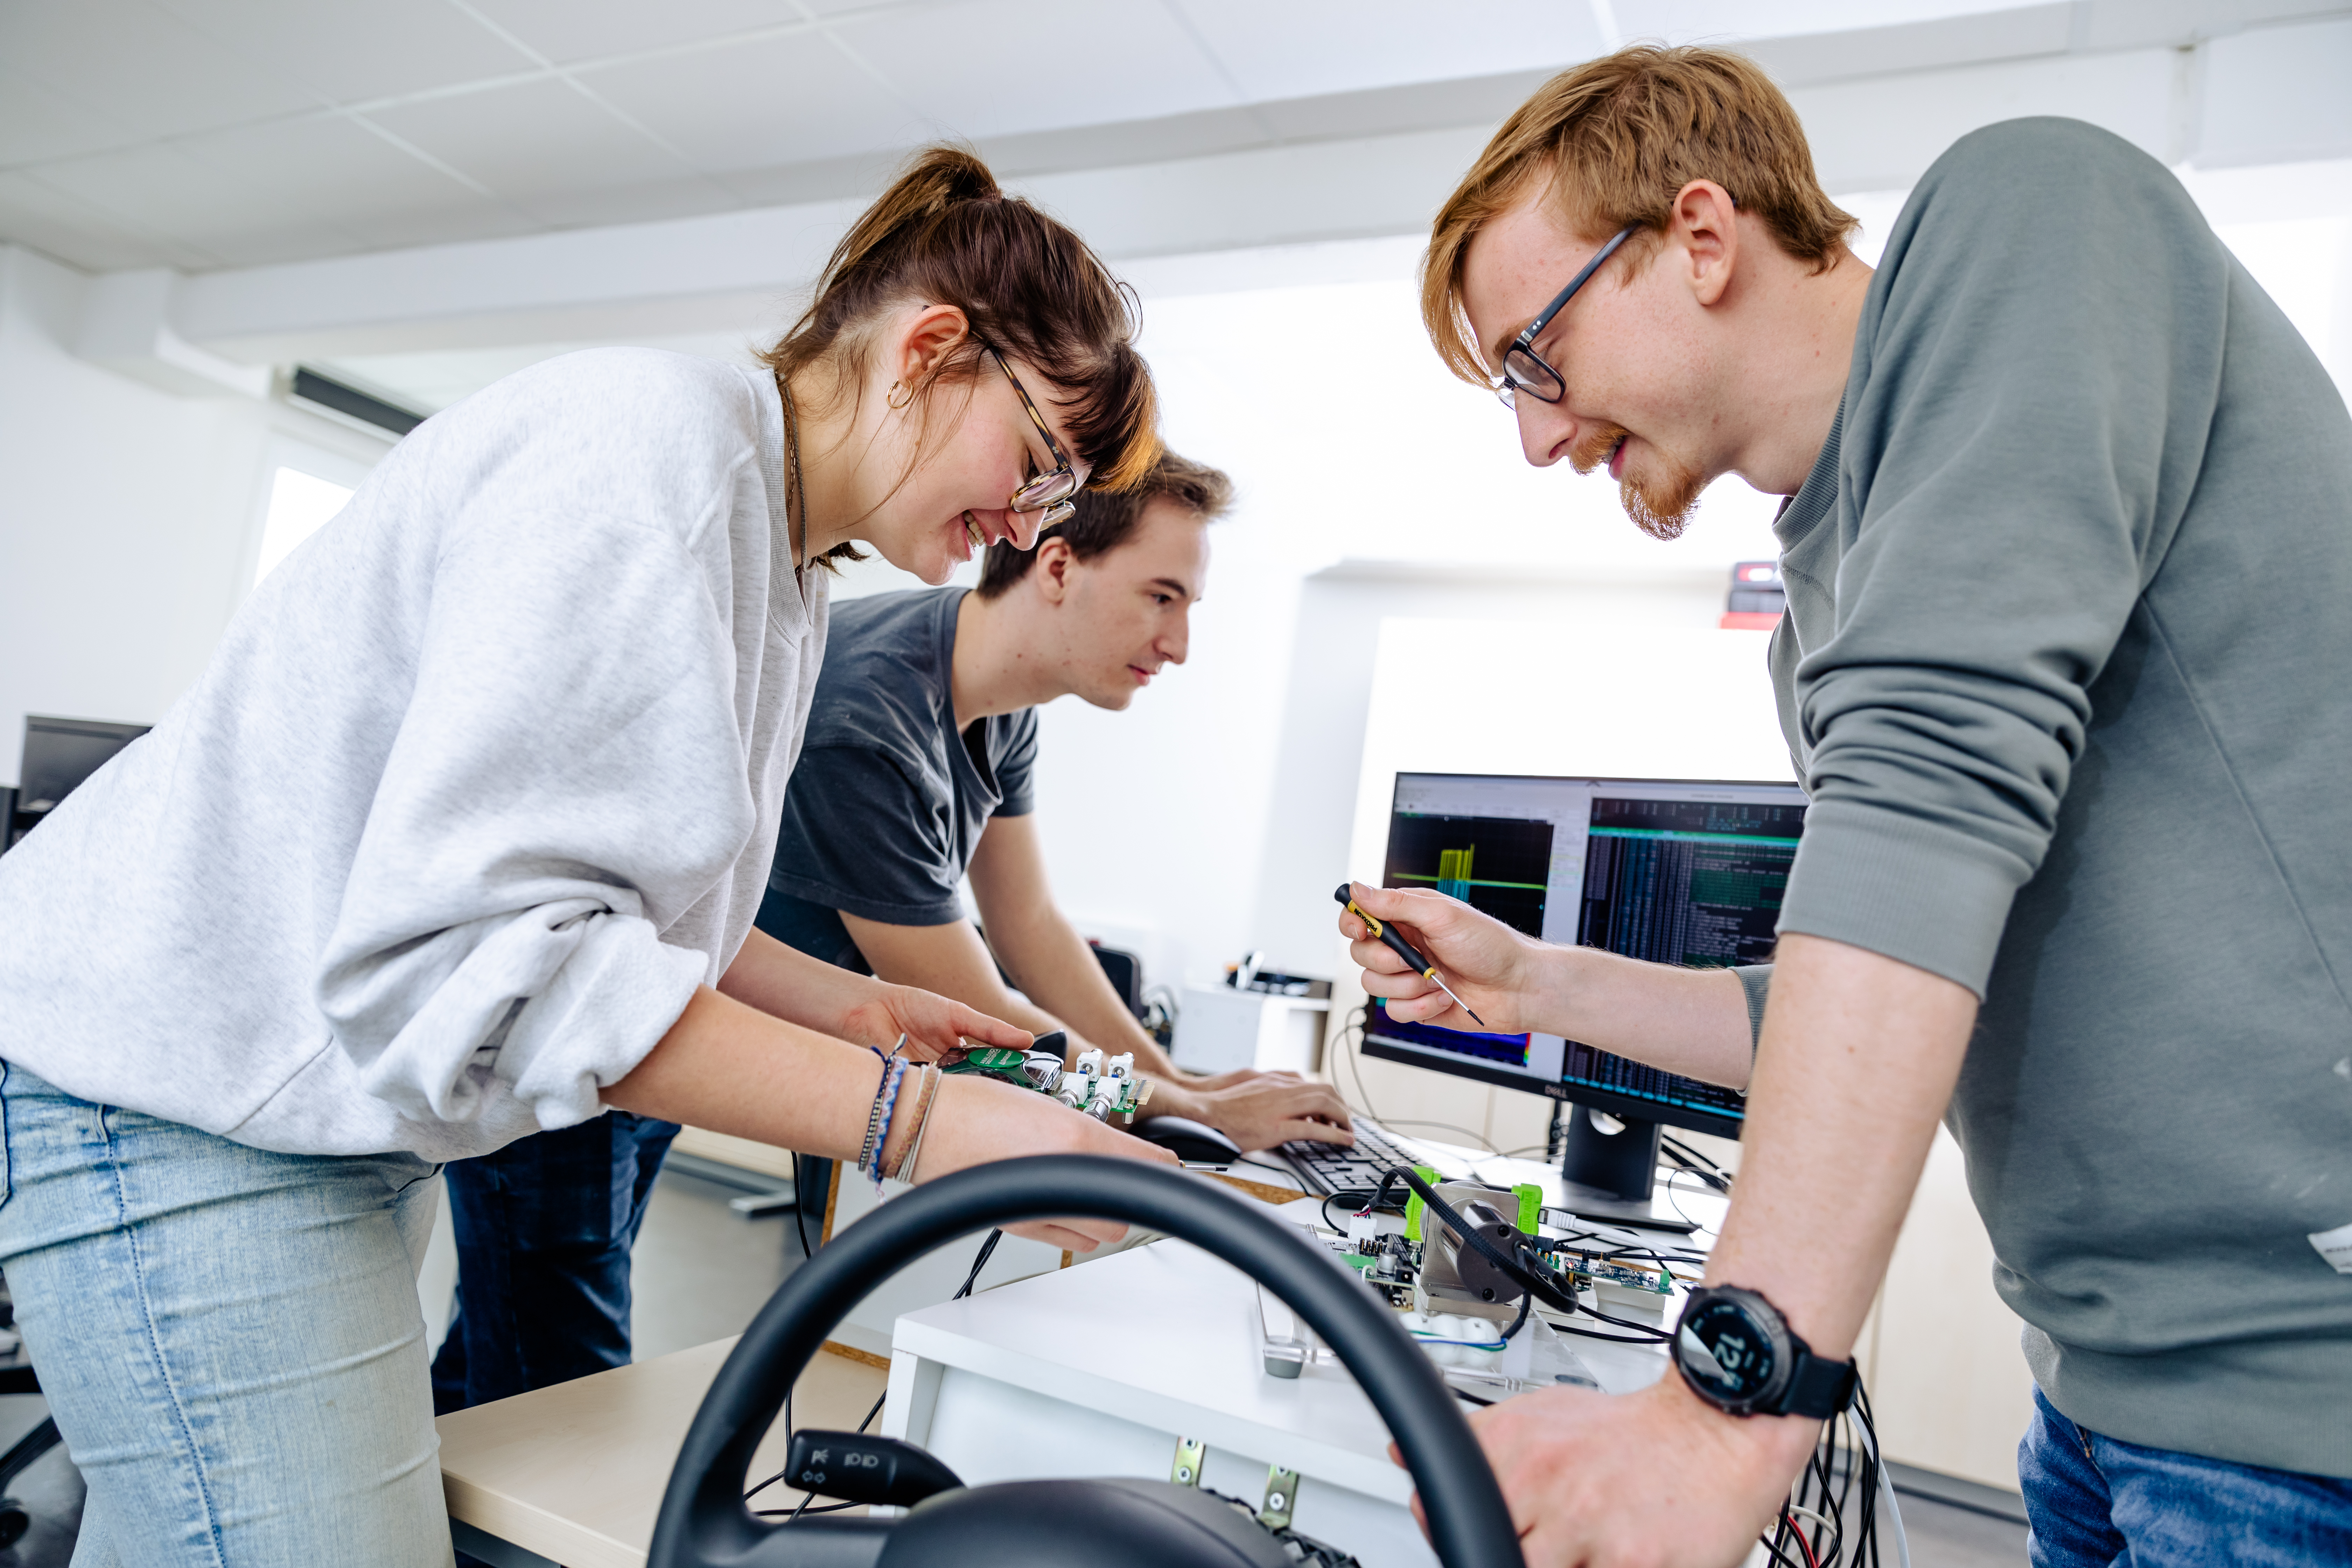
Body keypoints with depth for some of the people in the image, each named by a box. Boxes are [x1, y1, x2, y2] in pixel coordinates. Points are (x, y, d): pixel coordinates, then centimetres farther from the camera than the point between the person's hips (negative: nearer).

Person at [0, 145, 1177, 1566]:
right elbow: (471, 944, -30)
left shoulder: (793, 580, 9)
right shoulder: (659, 437, -22)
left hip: (351, 1110, 9)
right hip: (192, 1089, -9)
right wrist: (908, 1117, -29)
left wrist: (847, 1008, 3)